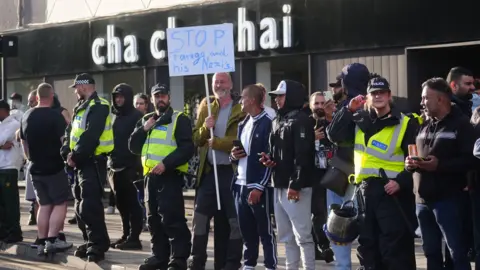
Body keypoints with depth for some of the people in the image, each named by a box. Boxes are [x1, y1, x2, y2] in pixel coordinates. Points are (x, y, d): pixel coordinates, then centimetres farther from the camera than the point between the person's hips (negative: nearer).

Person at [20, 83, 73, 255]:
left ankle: (41, 243, 9)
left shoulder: (26, 116, 8)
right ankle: (52, 240, -8)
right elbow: (65, 141, -18)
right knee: (60, 204, 1)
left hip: (36, 168, 6)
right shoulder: (55, 116, -13)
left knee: (44, 205, 12)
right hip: (54, 168, -6)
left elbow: (24, 143, 17)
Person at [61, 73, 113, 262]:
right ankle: (90, 242, 22)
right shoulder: (81, 108, 17)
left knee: (90, 206, -12)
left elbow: (90, 137, -22)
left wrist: (76, 156, -18)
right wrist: (67, 153, -2)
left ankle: (98, 245, -6)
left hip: (93, 162, -10)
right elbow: (70, 132, 14)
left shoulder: (98, 107, -14)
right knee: (80, 206, 14)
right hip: (80, 163, 10)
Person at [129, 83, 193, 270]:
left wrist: (166, 163, -22)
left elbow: (187, 149, -13)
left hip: (170, 176, -7)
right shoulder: (146, 120, 17)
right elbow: (133, 147, 11)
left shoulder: (179, 120, -3)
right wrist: (143, 129, -4)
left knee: (172, 220, -12)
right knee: (154, 220, 12)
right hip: (150, 176, 7)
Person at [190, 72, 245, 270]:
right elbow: (196, 139, 9)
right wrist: (205, 127, -10)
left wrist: (217, 142, -16)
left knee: (234, 220, 1)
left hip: (232, 172, -4)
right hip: (208, 171, 4)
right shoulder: (206, 107, 12)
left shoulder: (240, 109, -3)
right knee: (200, 217, 2)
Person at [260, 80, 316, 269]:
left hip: (296, 187, -9)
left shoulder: (301, 120, -10)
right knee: (286, 236, 14)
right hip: (280, 185, 10)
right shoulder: (278, 121, 18)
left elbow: (302, 155, -19)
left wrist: (295, 185, -23)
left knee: (302, 235, -7)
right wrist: (269, 158, 4)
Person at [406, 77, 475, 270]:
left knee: (457, 251, -7)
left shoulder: (461, 124, -5)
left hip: (448, 199, -7)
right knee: (431, 251, 12)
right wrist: (410, 163, 2)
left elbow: (470, 159, -15)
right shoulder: (424, 126, 17)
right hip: (423, 199, 7)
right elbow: (414, 154, 25)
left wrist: (440, 165, -24)